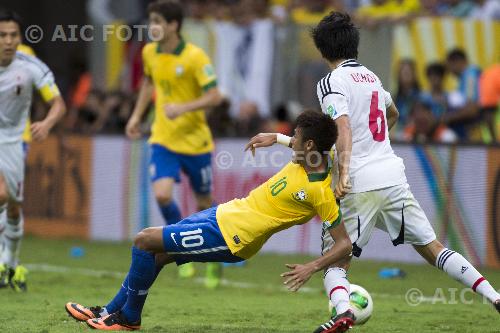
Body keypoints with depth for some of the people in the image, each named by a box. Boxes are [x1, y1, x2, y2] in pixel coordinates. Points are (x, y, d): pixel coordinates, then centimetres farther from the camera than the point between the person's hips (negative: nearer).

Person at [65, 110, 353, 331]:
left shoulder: (321, 192, -25)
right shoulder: (311, 158, -2)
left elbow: (345, 244, -24)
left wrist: (312, 268, -32)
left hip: (229, 236, -9)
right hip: (227, 211, 9)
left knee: (145, 242, -8)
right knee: (155, 255, 16)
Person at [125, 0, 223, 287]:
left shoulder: (194, 57, -17)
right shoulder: (150, 53, 1)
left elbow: (215, 96, -19)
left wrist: (183, 108, -30)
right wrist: (137, 116, 15)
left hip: (195, 141, -3)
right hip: (163, 140, 3)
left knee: (205, 203, 9)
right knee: (162, 194, -18)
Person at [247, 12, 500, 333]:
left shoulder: (332, 82, -3)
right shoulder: (371, 77, 18)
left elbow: (343, 129, -18)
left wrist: (344, 173, -27)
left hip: (360, 184, -6)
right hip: (394, 177, 6)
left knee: (335, 260, 1)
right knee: (432, 247, 11)